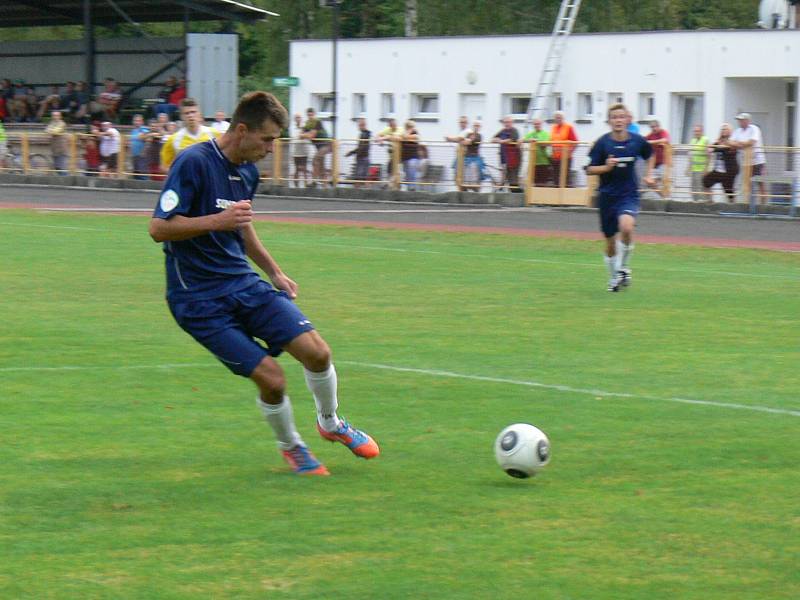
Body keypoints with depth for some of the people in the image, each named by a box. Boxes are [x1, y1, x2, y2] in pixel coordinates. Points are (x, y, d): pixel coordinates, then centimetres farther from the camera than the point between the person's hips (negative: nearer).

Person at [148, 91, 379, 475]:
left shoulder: (248, 171, 9)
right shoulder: (193, 163, -17)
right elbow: (158, 228, -20)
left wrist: (275, 272, 27)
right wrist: (219, 220, -28)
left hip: (244, 284, 7)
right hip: (199, 299, -7)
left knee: (316, 352, -8)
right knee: (271, 378, -14)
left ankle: (331, 423, 21)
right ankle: (290, 447, 14)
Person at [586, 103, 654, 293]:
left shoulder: (637, 141, -3)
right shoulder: (602, 142, -8)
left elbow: (650, 155, 20)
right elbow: (590, 169, -4)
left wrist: (648, 175, 11)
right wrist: (606, 167, -20)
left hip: (629, 194, -1)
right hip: (607, 195, 1)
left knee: (626, 227, -29)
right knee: (610, 240, 9)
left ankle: (623, 268, -7)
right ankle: (614, 277, 31)